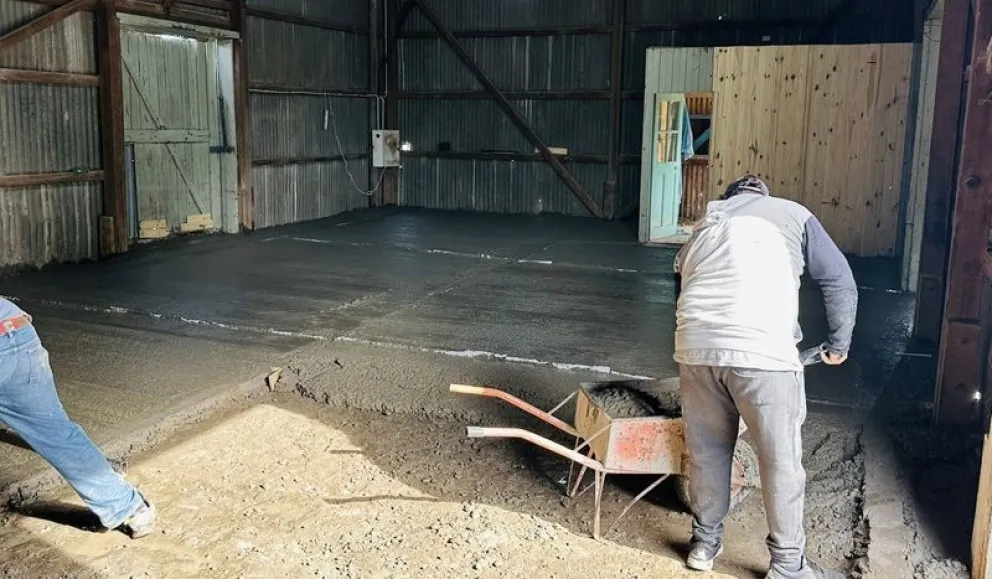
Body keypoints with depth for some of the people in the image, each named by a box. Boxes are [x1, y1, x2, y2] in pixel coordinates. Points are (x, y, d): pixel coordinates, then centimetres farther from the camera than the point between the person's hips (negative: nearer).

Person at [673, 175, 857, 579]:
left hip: (695, 346, 4)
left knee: (706, 451, 20)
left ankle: (705, 542, 35)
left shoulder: (703, 227, 29)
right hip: (763, 350, -4)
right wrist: (838, 343, 27)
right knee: (781, 460, 11)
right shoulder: (791, 214, 20)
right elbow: (841, 283, 16)